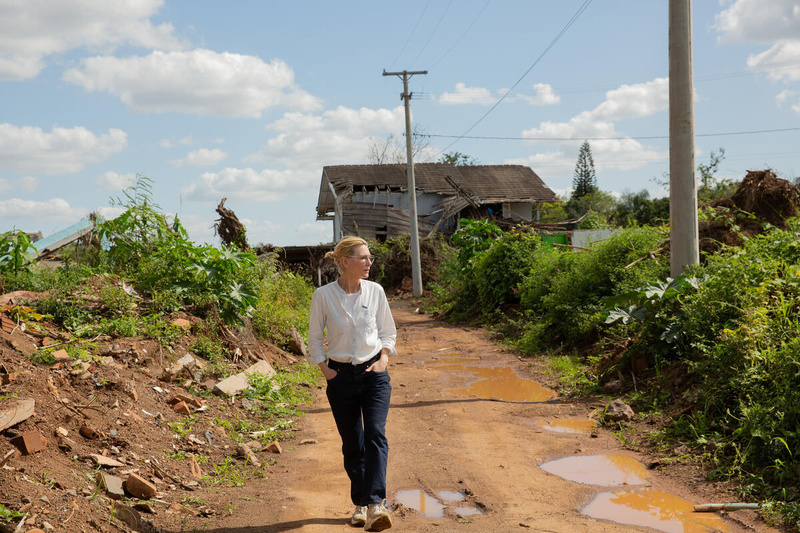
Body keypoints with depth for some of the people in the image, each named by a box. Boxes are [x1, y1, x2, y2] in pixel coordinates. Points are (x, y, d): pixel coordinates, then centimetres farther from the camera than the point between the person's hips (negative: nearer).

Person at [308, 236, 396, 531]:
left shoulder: (375, 291, -1)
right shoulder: (323, 296, -7)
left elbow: (388, 331, 11)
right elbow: (315, 337, 5)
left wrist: (383, 359, -3)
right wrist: (324, 369, -3)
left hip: (374, 373, 1)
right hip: (341, 377, 0)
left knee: (375, 434, -16)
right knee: (352, 444, 7)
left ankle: (375, 505, -22)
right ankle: (360, 504, 23)